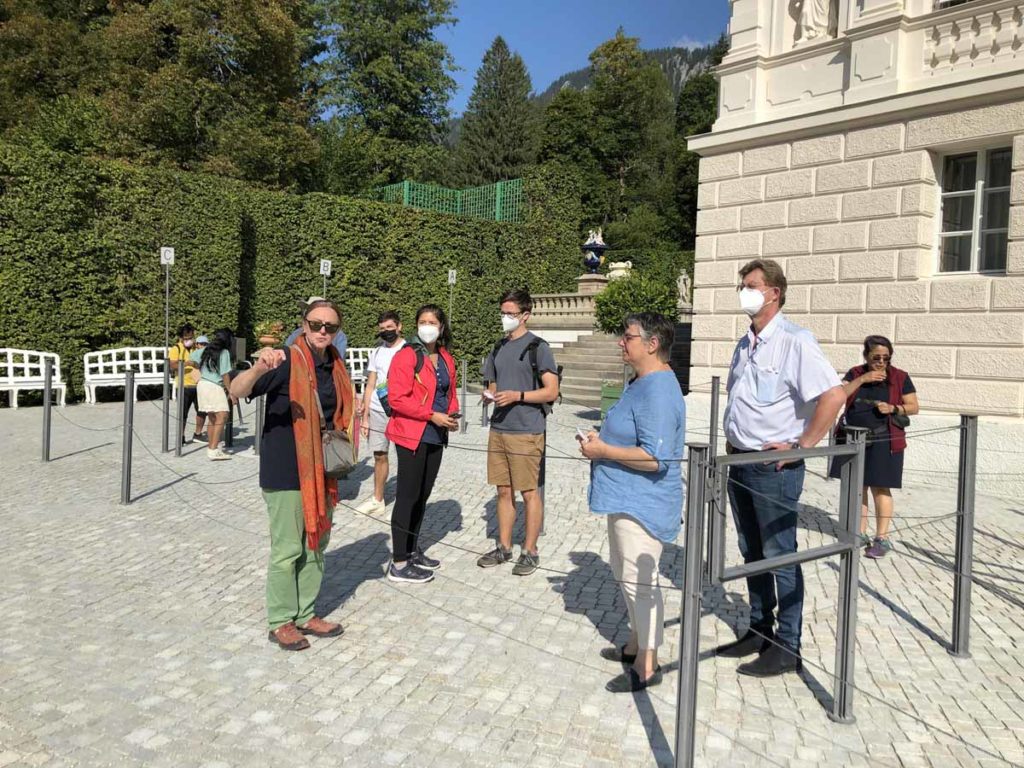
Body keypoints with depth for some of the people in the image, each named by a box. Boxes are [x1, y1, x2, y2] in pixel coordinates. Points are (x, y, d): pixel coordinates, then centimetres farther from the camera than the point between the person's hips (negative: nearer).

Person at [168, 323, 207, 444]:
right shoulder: (176, 349, -3)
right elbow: (172, 366, -16)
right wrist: (186, 363, -29)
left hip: (198, 385, 4)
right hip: (184, 386, -4)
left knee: (202, 410, 6)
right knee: (183, 413, 2)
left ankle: (198, 434, 22)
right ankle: (181, 437, 13)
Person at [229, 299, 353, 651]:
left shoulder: (335, 368, 7)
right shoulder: (286, 362, -13)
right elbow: (236, 391, -24)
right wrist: (259, 368, -44)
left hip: (320, 473, 7)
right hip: (286, 473, -7)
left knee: (315, 546, 15)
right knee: (288, 550, 1)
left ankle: (305, 615, 30)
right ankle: (280, 622, 18)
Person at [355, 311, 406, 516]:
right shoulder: (377, 352, 13)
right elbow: (370, 385, 14)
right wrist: (365, 415, 10)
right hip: (377, 411, 5)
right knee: (379, 455, 9)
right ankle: (377, 500, 20)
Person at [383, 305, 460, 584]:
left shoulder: (446, 359, 12)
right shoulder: (406, 357, -12)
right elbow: (397, 399, -19)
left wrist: (452, 414, 1)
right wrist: (433, 415, -20)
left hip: (436, 436, 8)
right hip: (412, 436, -7)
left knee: (423, 495, 16)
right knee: (408, 496, -4)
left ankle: (412, 550, 30)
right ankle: (398, 564, 4)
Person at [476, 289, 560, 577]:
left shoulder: (538, 347, -7)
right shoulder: (498, 348, 13)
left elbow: (551, 392, -10)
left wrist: (517, 395, -19)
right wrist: (490, 395, -1)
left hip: (526, 432, -6)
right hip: (498, 429, 6)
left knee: (529, 492, 3)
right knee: (504, 491, 12)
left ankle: (530, 551, 14)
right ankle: (504, 547, 24)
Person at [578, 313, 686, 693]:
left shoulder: (658, 391, -23)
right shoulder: (642, 382, 11)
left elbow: (655, 458, -29)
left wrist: (603, 451, -20)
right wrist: (601, 441, 7)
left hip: (642, 503, -11)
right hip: (626, 499, 11)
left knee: (639, 581, 0)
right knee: (626, 575, 22)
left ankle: (647, 666, 14)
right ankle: (637, 644, 38)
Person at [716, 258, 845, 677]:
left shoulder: (794, 341, -14)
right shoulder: (745, 344, 12)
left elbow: (834, 395, -23)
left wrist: (802, 445, -19)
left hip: (775, 467, -8)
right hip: (740, 463, 8)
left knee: (780, 557, 3)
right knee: (751, 553, 16)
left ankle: (787, 647, 16)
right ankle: (759, 630, 31)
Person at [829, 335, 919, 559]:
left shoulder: (900, 377, -1)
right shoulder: (855, 373, 5)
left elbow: (914, 407, 2)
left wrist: (893, 408, -16)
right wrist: (862, 379, -18)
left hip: (883, 442, -3)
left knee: (880, 488, -2)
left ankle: (882, 538, 6)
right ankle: (861, 534, 19)